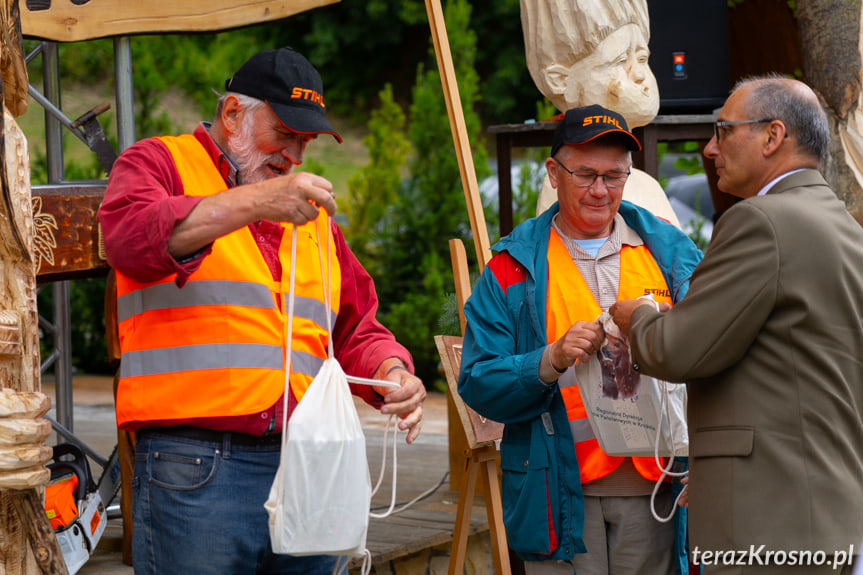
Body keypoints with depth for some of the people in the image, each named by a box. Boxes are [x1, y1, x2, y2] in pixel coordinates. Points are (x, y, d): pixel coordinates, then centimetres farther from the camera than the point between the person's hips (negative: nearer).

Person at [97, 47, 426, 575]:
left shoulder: (311, 213, 25)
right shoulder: (159, 163, 7)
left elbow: (356, 331, 24)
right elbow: (129, 236, -15)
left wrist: (392, 373, 2)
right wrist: (252, 204, -22)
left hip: (306, 467, 6)